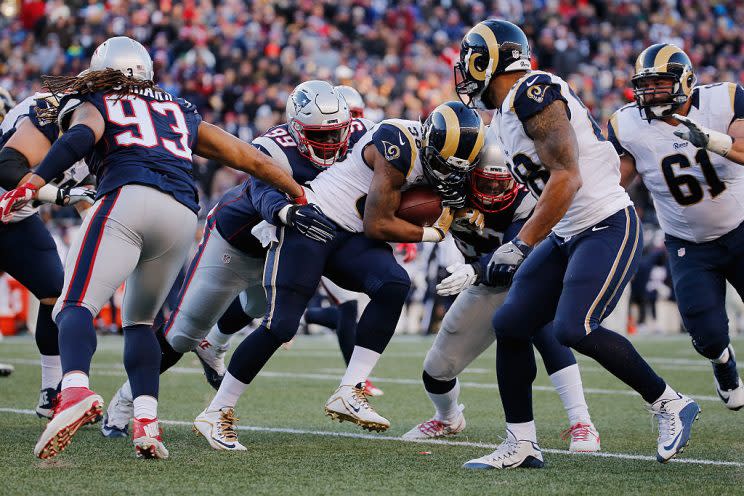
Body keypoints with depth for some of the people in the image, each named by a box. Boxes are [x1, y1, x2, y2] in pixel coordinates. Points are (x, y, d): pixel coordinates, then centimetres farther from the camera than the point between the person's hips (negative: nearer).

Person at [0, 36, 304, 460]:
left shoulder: (92, 105, 21)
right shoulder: (181, 113, 34)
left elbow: (82, 137, -4)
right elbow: (249, 158, 37)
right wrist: (300, 194, 50)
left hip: (129, 199, -4)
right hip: (183, 217, 5)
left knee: (76, 306, -13)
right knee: (139, 319, 22)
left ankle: (75, 389, -43)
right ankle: (147, 420, 3)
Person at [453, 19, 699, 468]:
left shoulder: (533, 95, -17)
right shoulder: (509, 110, 13)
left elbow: (567, 178, -23)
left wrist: (521, 244, -21)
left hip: (609, 227, -10)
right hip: (567, 236, 10)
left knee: (574, 328, -21)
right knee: (510, 325, 2)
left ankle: (670, 404, -3)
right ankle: (522, 444, 8)